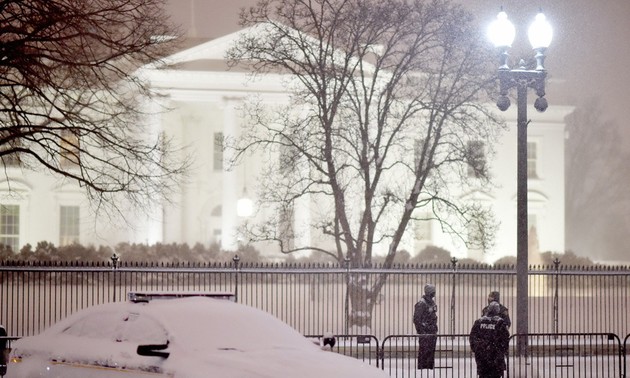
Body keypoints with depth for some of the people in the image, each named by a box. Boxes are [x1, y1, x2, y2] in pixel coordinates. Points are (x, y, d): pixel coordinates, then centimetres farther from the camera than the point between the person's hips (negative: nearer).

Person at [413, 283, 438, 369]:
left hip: (433, 332, 8)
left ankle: (430, 368, 19)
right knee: (423, 353, -5)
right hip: (425, 332, -8)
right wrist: (421, 332, -18)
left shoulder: (432, 301, 11)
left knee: (431, 352, 12)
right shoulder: (421, 303, -16)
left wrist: (435, 329, 18)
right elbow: (416, 319, -17)